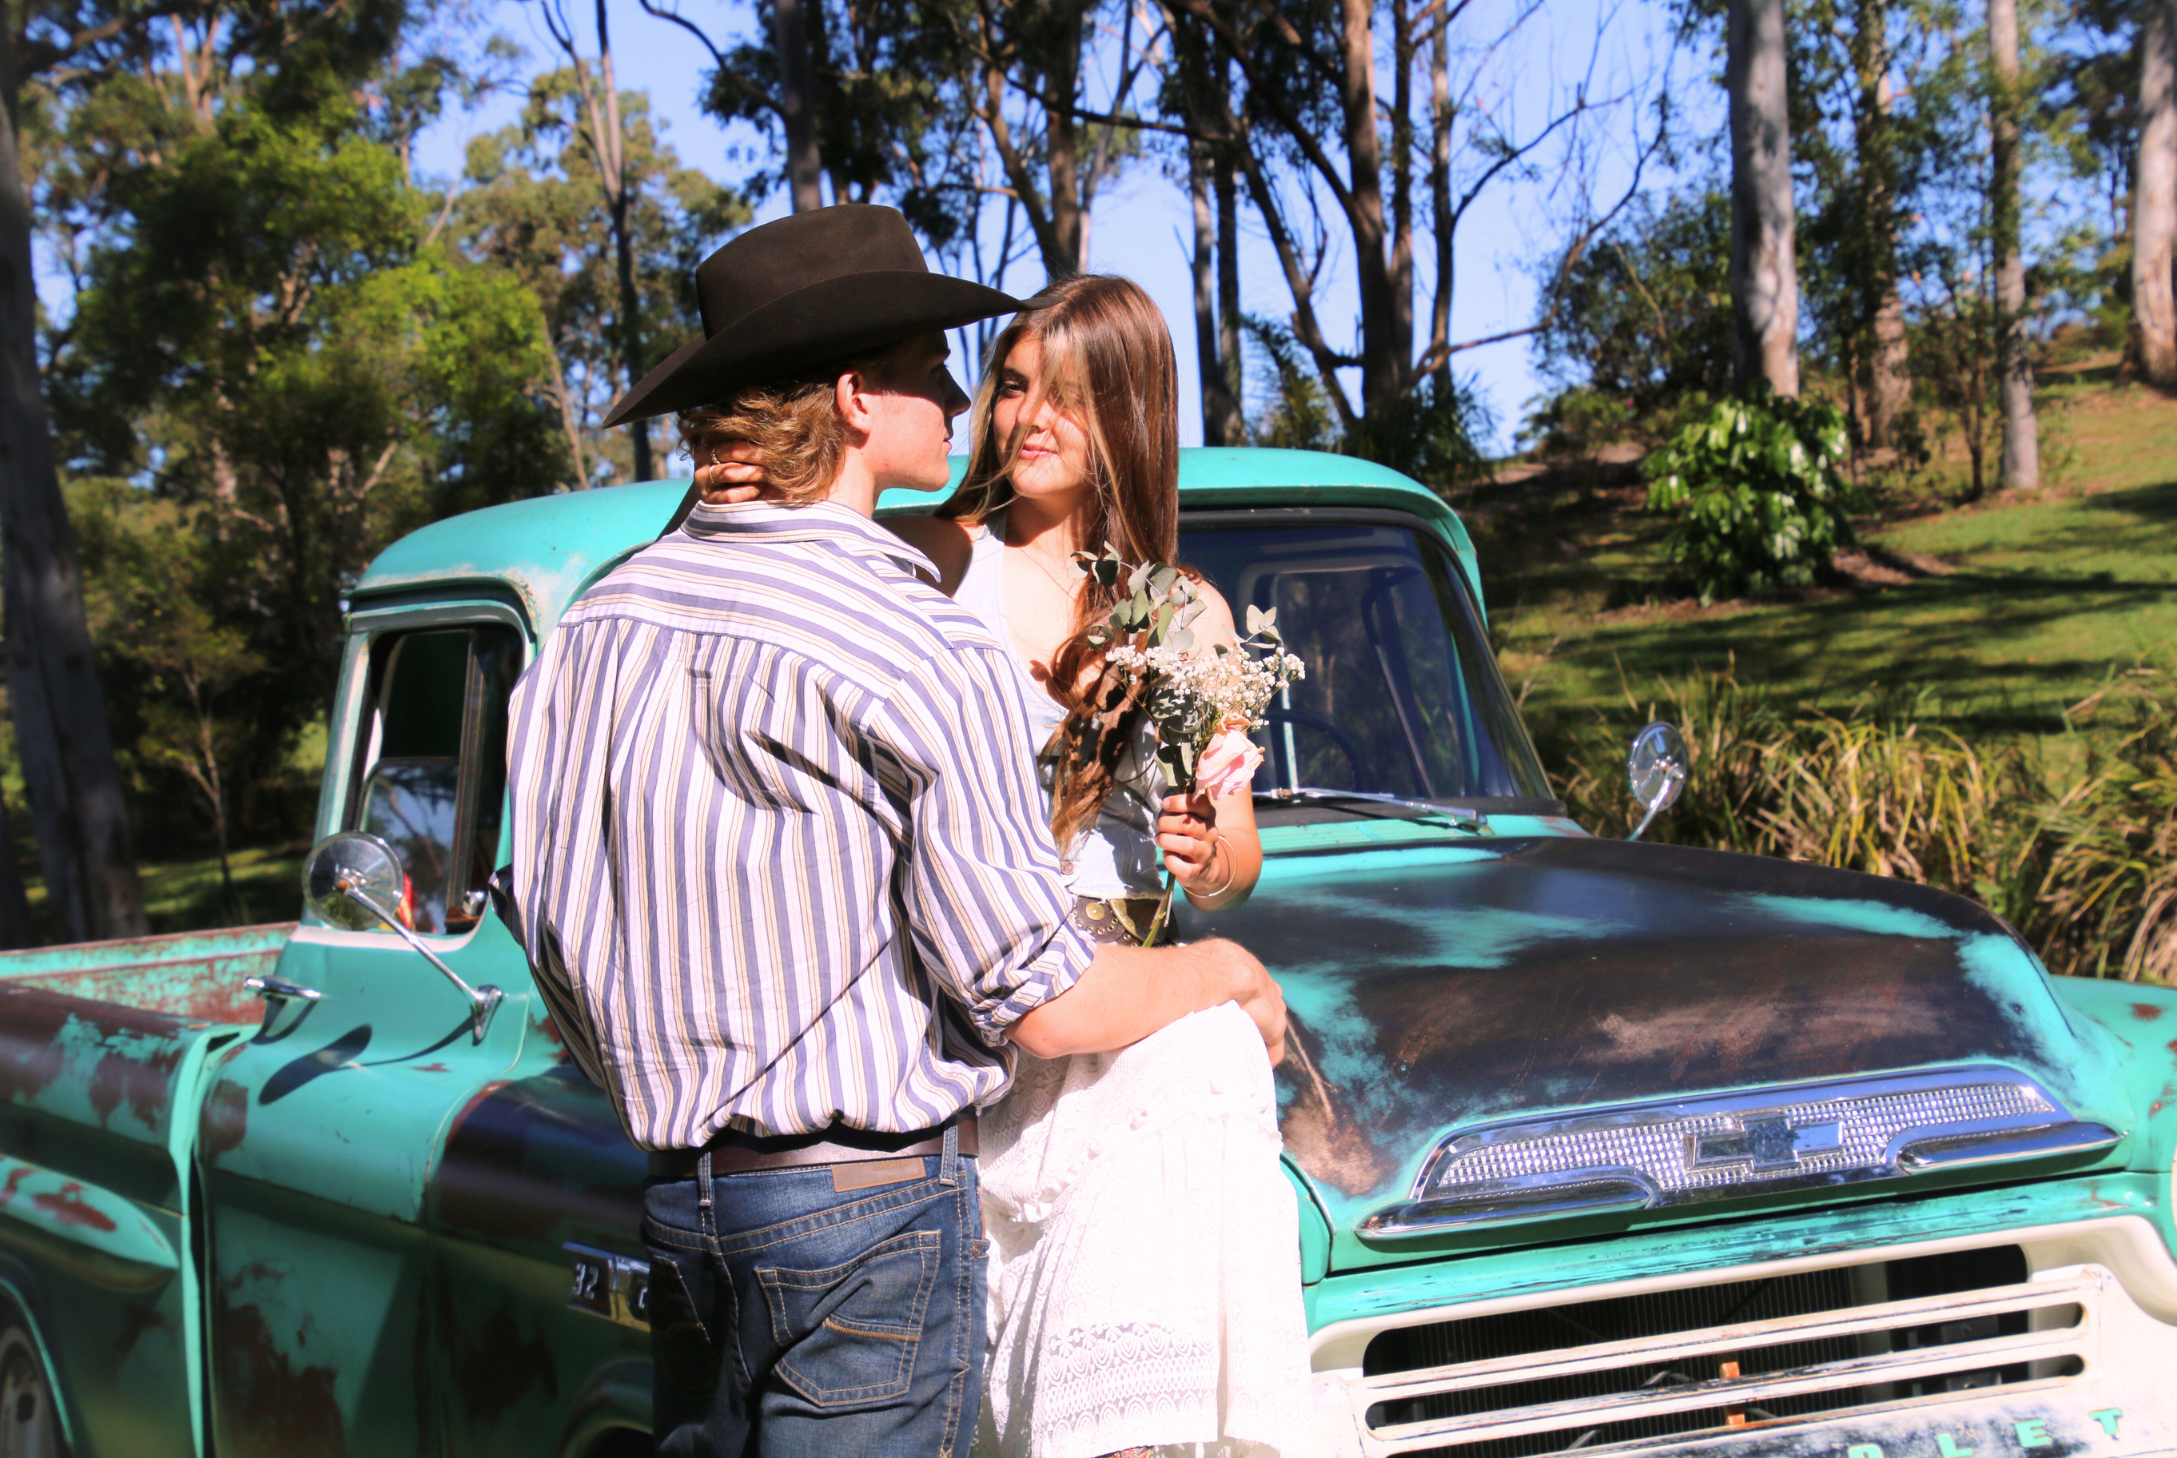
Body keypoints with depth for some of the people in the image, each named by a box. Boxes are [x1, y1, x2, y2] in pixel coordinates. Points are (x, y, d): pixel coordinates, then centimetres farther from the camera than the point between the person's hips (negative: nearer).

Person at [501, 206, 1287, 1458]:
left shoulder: (599, 622, 5)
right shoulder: (921, 652, -15)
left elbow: (553, 932, 13)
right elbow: (1042, 1007, -13)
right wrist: (1226, 972, 5)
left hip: (679, 1201, 7)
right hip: (873, 1209, -7)